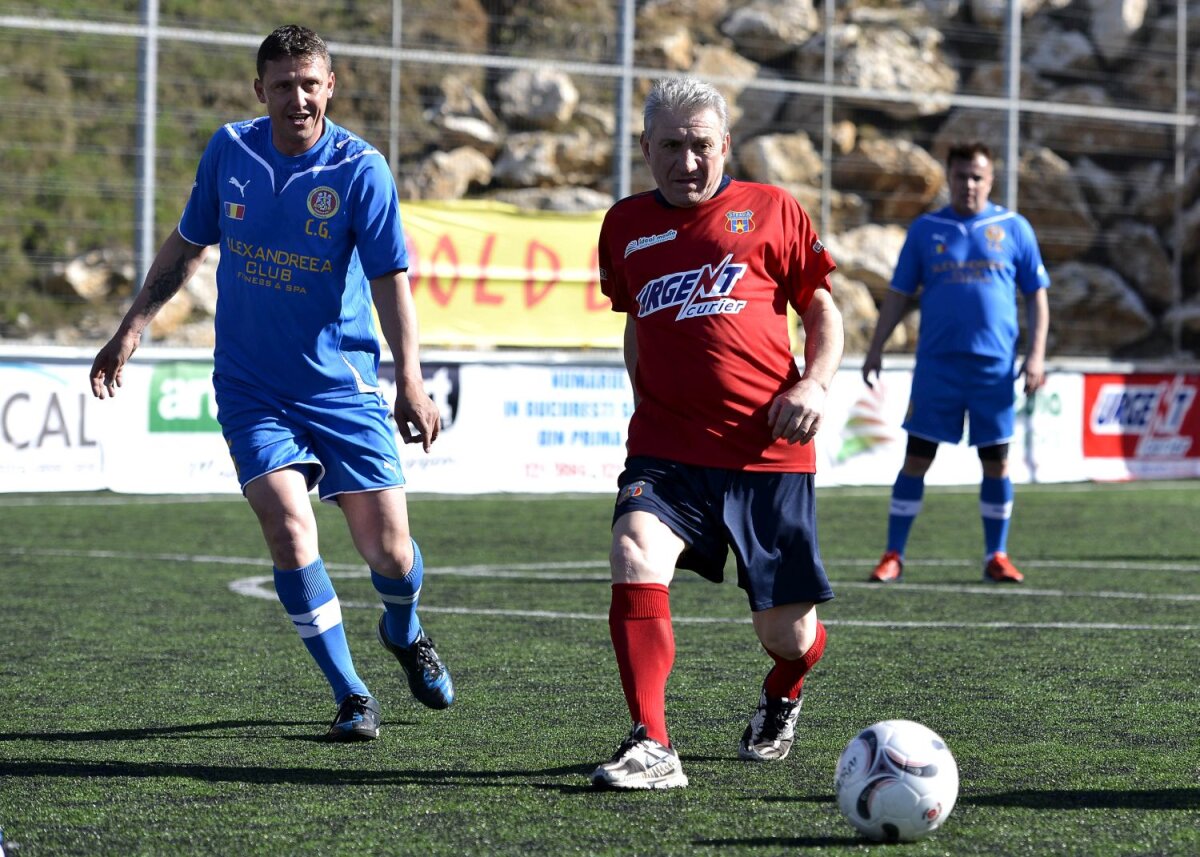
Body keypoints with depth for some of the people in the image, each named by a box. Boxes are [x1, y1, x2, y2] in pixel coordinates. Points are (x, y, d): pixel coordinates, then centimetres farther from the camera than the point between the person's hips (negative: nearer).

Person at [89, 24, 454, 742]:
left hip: (342, 386, -1)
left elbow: (390, 279, -15)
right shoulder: (229, 151, -1)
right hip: (252, 388, 2)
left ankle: (404, 632, 37)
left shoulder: (360, 169, -11)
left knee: (388, 549, -1)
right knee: (289, 528, -17)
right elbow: (187, 246, 14)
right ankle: (351, 696, -4)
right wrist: (132, 329, 11)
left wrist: (410, 380, -27)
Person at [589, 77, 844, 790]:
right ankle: (652, 748, -27)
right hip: (668, 446, 2)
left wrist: (815, 383, -8)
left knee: (786, 631, 4)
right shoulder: (626, 226, 13)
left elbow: (822, 310, 8)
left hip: (770, 450, -1)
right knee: (635, 557, -29)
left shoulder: (769, 211, 4)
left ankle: (782, 696, 43)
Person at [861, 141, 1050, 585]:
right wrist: (875, 349, 3)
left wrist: (1036, 354, -2)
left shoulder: (1014, 228, 5)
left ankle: (996, 556, 15)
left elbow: (1036, 296, 7)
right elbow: (898, 294, 10)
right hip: (936, 365, 0)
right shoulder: (925, 229, 6)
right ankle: (893, 555, 4)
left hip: (994, 366, 0)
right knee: (916, 456, -2)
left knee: (996, 461, 4)